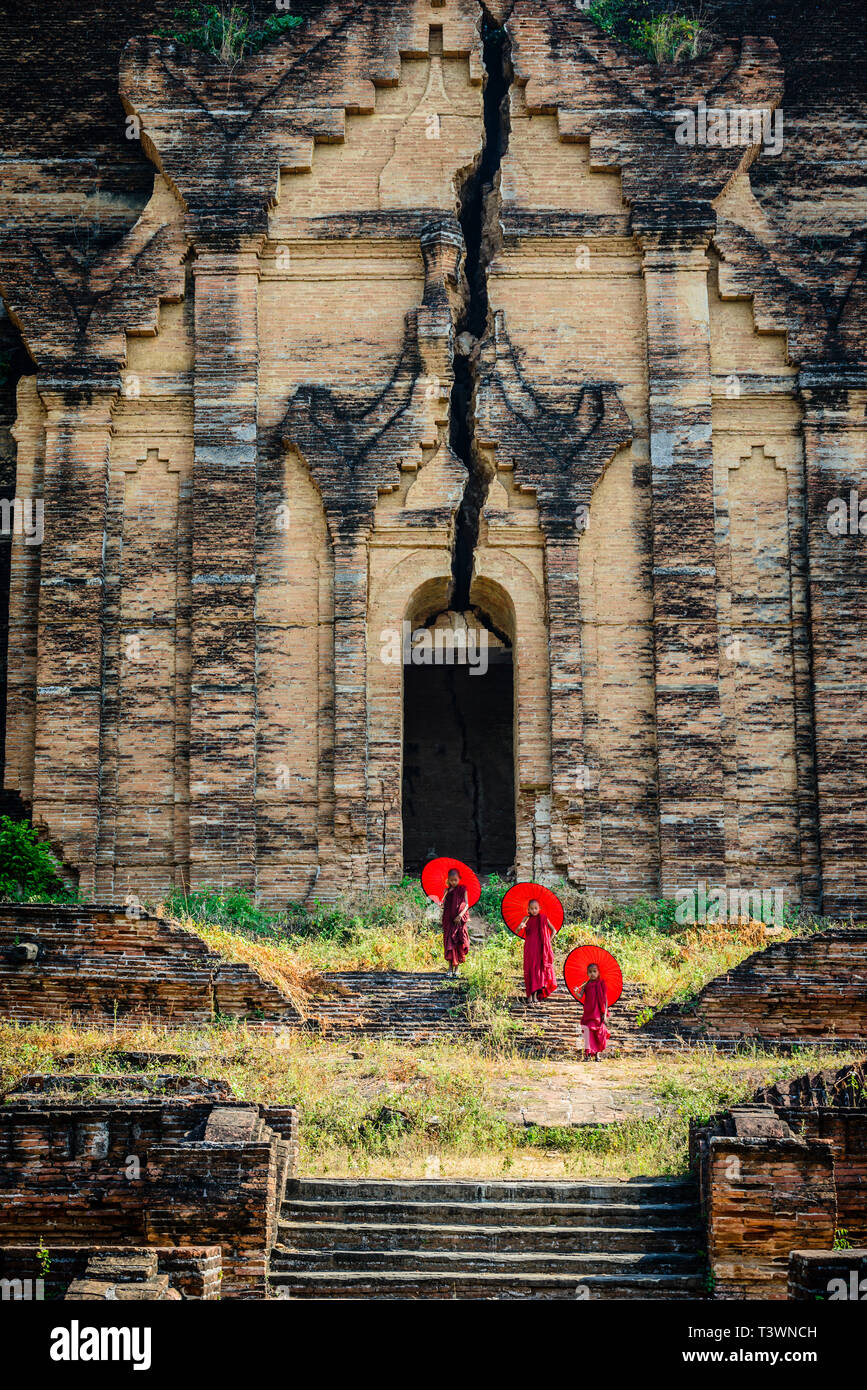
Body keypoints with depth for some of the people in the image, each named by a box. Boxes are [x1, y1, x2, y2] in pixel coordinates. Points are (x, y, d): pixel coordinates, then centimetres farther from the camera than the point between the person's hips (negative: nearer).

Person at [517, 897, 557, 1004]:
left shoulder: (543, 918, 2)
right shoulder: (527, 919, 2)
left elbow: (553, 930, 13)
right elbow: (517, 932, -4)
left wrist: (548, 941, 5)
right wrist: (520, 927, -25)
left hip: (541, 949, 0)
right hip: (529, 949, 0)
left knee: (539, 969, 0)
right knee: (530, 970, -2)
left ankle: (535, 995, 2)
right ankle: (529, 995, -1)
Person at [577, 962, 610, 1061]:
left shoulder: (601, 984, 0)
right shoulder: (586, 985, 4)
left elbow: (605, 1000, 0)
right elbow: (580, 997, -5)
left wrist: (605, 1014, -5)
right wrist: (576, 993, -27)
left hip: (598, 1013, -1)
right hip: (588, 1012, 1)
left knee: (598, 1033, 3)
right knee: (587, 1030, -10)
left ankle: (597, 1053, 16)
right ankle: (587, 1053, -6)